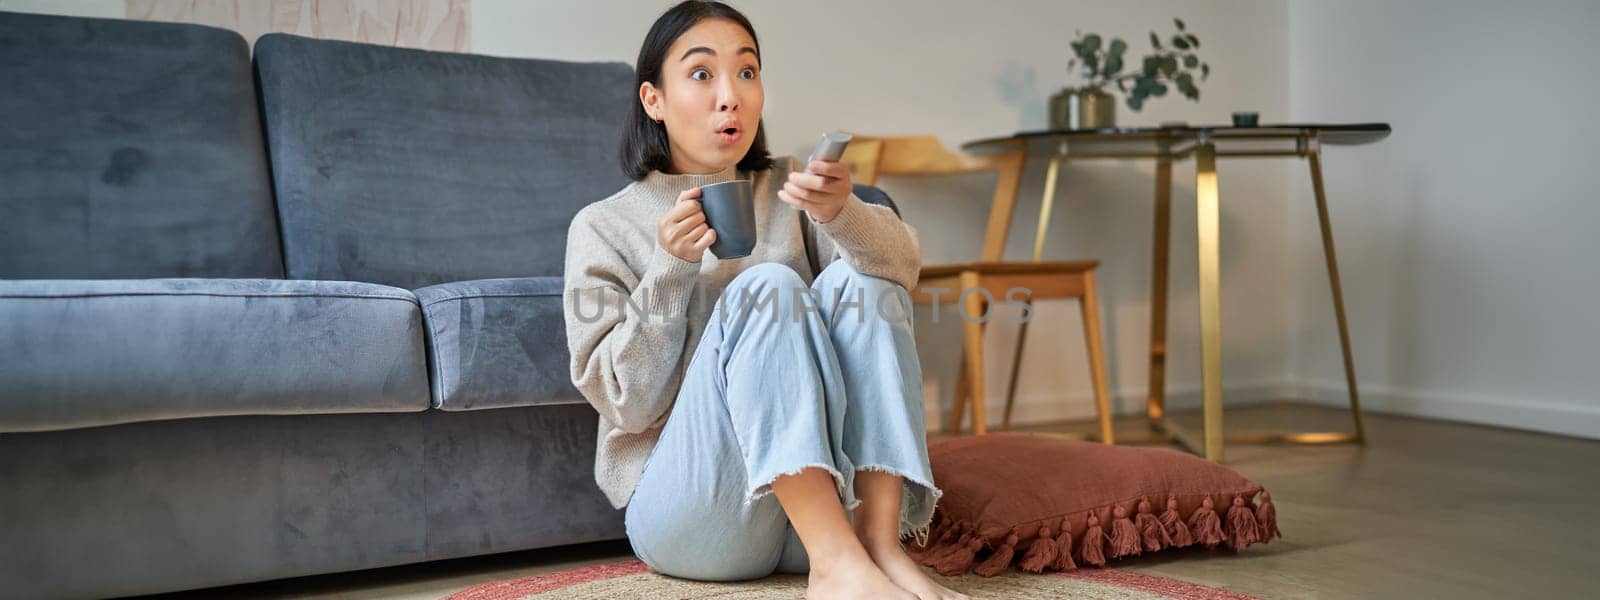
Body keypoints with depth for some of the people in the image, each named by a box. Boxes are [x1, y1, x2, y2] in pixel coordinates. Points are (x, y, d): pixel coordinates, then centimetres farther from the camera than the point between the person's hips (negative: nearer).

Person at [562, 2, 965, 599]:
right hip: (685, 509, -3)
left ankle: (881, 543, -28)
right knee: (767, 287, -25)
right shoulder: (603, 228, 3)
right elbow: (627, 402, -5)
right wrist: (671, 270, -19)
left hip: (828, 497, 3)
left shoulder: (787, 188, 11)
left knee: (856, 278, -18)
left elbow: (901, 266, -9)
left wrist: (842, 212, -31)